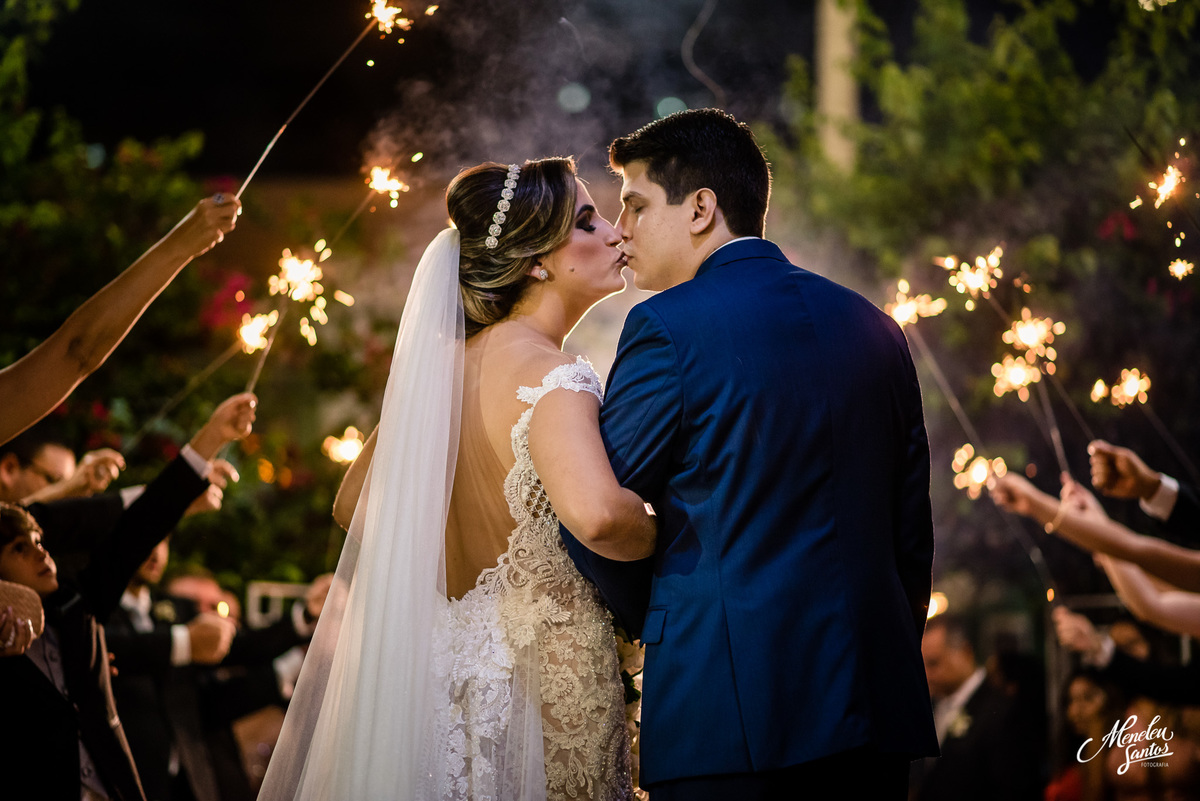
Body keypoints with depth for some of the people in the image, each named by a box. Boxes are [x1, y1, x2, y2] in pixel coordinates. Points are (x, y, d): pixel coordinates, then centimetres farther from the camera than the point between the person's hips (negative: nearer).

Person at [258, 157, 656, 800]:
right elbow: (596, 513, -36)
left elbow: (352, 505, 16)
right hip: (546, 672, -8)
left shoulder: (444, 365, 7)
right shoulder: (551, 377, -17)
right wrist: (656, 536, -15)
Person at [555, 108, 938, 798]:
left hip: (733, 713, -6)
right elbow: (912, 526, 13)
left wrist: (657, 626, 14)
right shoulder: (873, 326, 11)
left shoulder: (668, 328, -8)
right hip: (877, 701, 6)